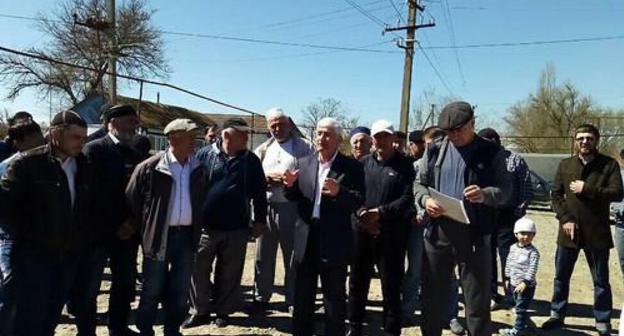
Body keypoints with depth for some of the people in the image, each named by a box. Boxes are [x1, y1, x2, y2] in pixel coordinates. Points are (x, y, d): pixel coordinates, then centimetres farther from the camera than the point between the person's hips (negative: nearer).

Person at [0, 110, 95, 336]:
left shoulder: (84, 167, 4)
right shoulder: (28, 163, -11)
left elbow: (90, 205, 14)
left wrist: (85, 236, 7)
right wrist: (26, 234, -8)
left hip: (70, 255, 5)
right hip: (34, 253, -4)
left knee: (52, 316, 16)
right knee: (30, 317, 1)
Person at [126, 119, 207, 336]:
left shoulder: (198, 170, 4)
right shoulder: (150, 167, -9)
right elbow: (131, 200, -3)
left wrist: (197, 232, 8)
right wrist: (141, 231, -1)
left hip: (186, 235, 4)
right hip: (159, 236, -4)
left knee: (181, 290, 12)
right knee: (152, 290, 8)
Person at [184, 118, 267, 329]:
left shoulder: (251, 160, 5)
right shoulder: (205, 155, 0)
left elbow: (259, 192, 8)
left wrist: (260, 220, 6)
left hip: (237, 228, 1)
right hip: (205, 225, -1)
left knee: (229, 274, 10)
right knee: (198, 269, 6)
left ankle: (223, 311, 26)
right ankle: (200, 311, 23)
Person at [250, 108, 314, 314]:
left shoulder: (304, 147, 2)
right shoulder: (262, 150, 15)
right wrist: (268, 178, -8)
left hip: (292, 208, -4)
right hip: (265, 207, 4)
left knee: (293, 257, 5)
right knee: (263, 256, 12)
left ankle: (293, 301, 19)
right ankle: (261, 298, 26)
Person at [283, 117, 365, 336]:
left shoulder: (351, 166, -6)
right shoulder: (305, 163, 7)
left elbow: (358, 201, -13)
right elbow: (295, 198, 9)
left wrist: (339, 192, -31)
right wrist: (291, 185, -12)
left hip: (334, 241, -4)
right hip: (307, 237, 5)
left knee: (334, 297, 9)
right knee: (302, 294, 18)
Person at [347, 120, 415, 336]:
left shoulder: (404, 165, -1)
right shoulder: (364, 163, 10)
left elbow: (407, 198, -10)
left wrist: (380, 212, -17)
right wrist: (363, 214, -12)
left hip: (391, 234, -3)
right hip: (364, 231, 4)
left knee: (391, 286, 5)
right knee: (357, 281, 13)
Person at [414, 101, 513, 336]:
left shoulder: (491, 152, 0)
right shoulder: (434, 150, 8)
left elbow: (505, 190, -3)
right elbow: (419, 183, 10)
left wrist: (485, 194, -24)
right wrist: (425, 200, -12)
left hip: (474, 235, -2)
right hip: (437, 233, 3)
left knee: (477, 301, 8)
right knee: (432, 297, 14)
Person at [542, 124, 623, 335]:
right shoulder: (565, 165, 7)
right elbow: (556, 194, 4)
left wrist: (586, 189, -17)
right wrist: (565, 219, -9)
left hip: (597, 232, -2)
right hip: (569, 230, 2)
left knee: (601, 281, 9)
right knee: (561, 277, 12)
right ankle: (557, 315, 27)